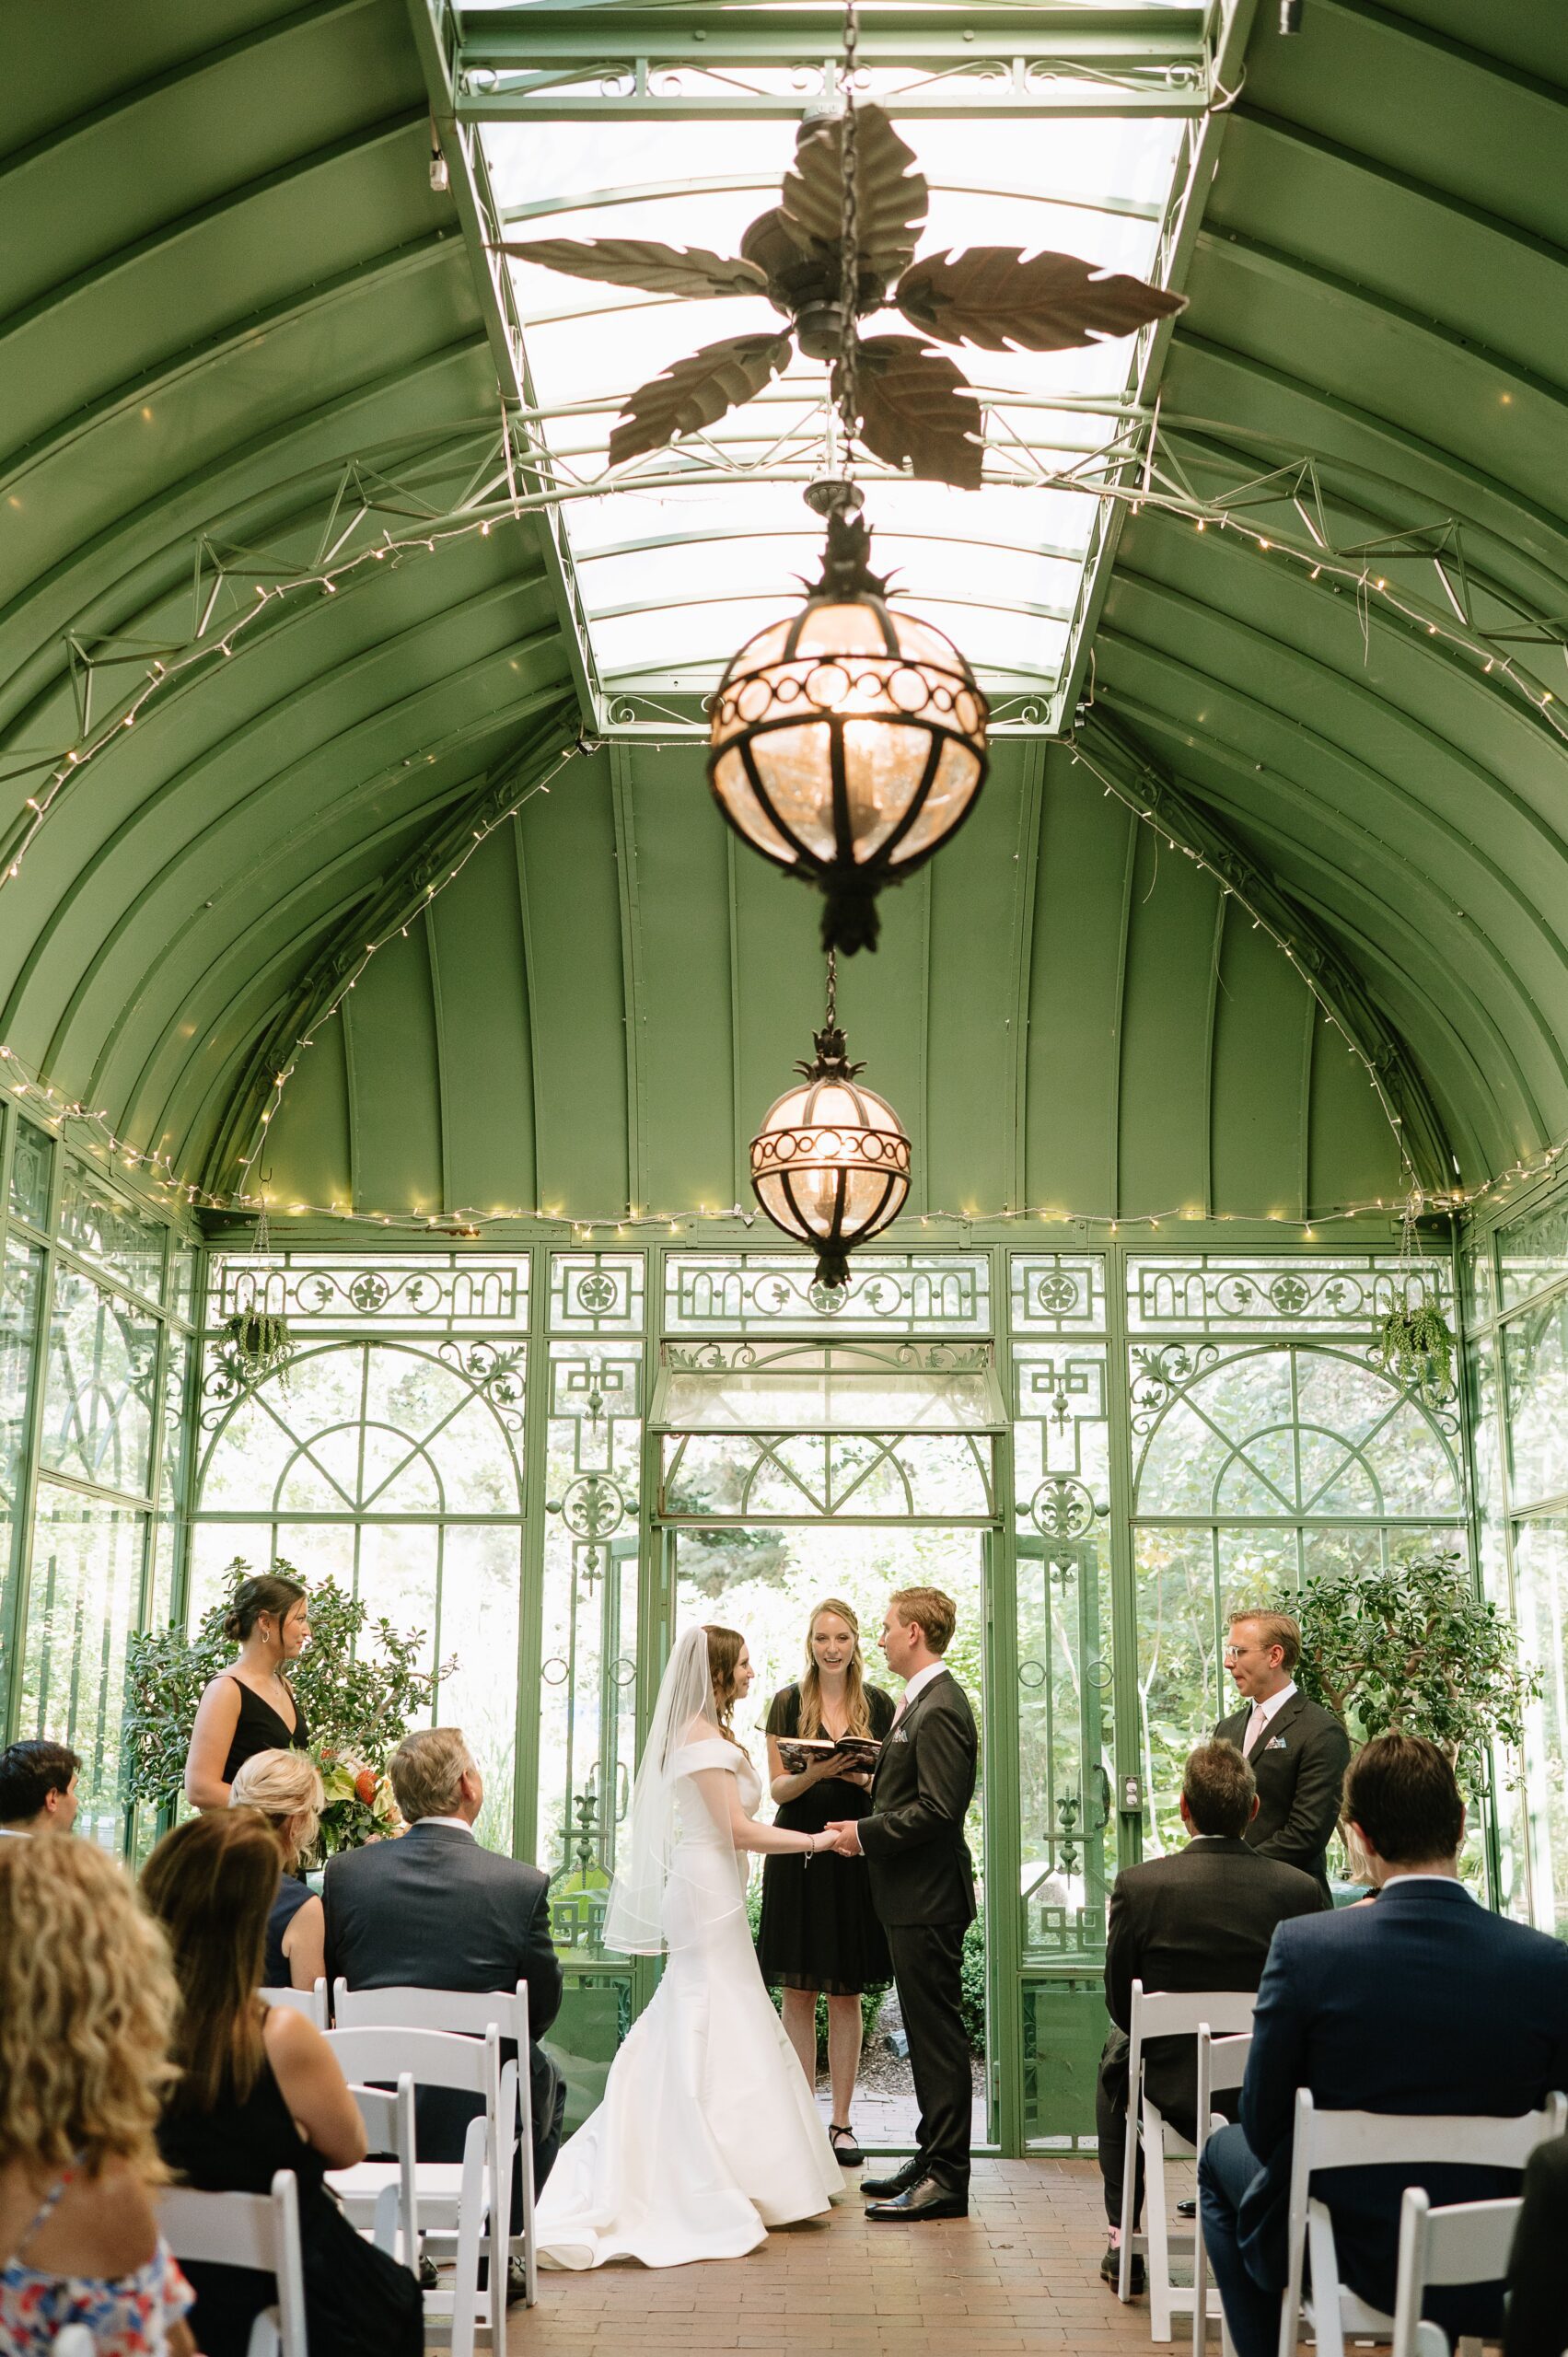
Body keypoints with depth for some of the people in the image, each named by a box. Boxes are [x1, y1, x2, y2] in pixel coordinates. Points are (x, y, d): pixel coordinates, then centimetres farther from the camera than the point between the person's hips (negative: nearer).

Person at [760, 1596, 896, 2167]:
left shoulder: (878, 1704, 5)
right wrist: (816, 1771, -20)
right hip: (797, 1853, -1)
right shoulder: (788, 1703, 1)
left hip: (854, 1856, 1)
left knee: (847, 1994, 6)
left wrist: (862, 1777, -15)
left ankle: (841, 2122, 14)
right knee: (798, 1993, 3)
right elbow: (777, 1789, 0)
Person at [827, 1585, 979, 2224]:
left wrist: (865, 1834, -15)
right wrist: (867, 1822, 7)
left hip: (928, 1898, -10)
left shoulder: (939, 1709, -19)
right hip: (915, 1895, 10)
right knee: (927, 2034, 16)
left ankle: (946, 2179, 4)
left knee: (938, 2036, -3)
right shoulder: (922, 1701, 14)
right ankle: (934, 2159, 25)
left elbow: (937, 1810, -24)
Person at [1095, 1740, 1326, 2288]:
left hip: (1172, 2094, -1)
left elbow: (1121, 2005, -4)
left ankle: (1123, 2240, 32)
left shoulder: (1137, 1884, -16)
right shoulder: (1301, 1889, -14)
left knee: (1116, 2054, 33)